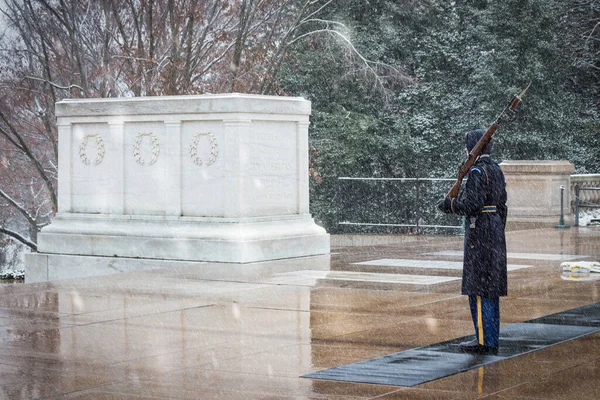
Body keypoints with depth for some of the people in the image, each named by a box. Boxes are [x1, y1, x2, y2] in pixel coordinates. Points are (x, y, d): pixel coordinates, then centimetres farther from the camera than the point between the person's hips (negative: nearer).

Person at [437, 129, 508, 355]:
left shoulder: (477, 172, -14)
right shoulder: (496, 170, 14)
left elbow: (473, 204, -22)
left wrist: (449, 205, -7)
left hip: (479, 231, -9)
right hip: (495, 228, 9)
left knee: (478, 287, -6)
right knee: (490, 286, 11)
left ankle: (484, 341, -5)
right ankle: (491, 340, 14)